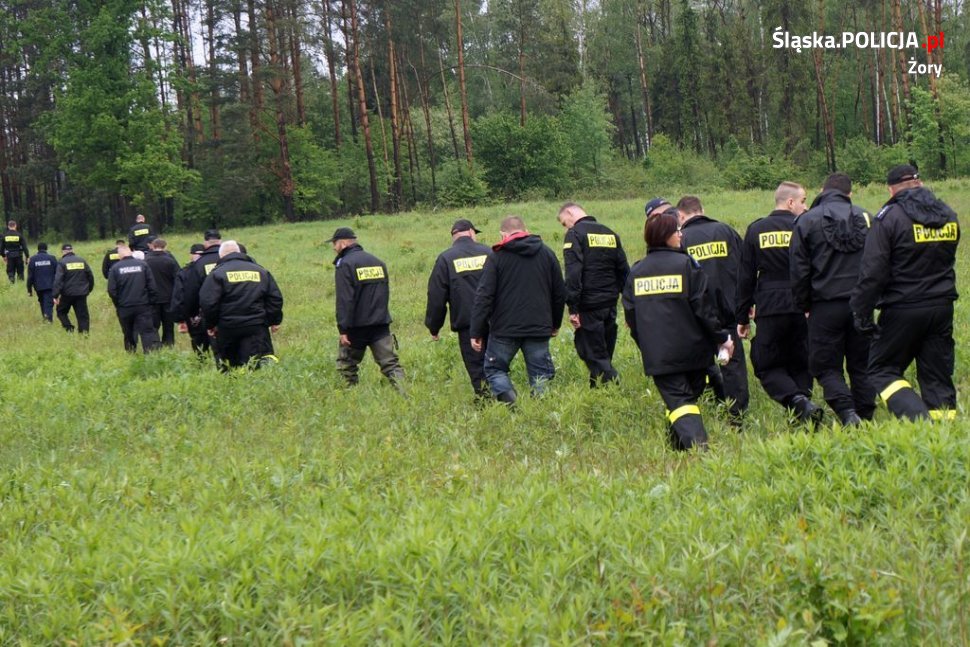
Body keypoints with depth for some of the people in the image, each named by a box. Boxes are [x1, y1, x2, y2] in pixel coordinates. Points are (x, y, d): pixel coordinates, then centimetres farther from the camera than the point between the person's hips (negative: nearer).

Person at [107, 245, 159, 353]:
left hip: (124, 308, 1)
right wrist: (150, 302, 7)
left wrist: (117, 304, 9)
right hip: (143, 306, -1)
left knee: (129, 334, 13)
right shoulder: (142, 264, -2)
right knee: (148, 332, -4)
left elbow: (112, 290, -4)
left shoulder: (116, 268, -3)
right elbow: (152, 286, -2)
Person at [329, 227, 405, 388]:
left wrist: (343, 329, -18)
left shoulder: (345, 265, -10)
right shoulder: (378, 262, 14)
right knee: (390, 363, 0)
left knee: (346, 364, 10)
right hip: (381, 324, 5)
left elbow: (344, 300, -17)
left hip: (357, 326, -5)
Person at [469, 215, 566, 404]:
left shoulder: (496, 257, -2)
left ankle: (507, 397, -12)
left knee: (494, 369, 12)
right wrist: (555, 324, 26)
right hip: (539, 329, 3)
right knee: (540, 375, 9)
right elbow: (560, 293, 14)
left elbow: (484, 296, -7)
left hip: (505, 328, -2)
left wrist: (476, 332, -5)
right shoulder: (547, 254, 9)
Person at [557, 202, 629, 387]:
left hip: (589, 308, -7)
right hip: (610, 306, 7)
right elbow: (624, 270, 15)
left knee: (595, 357, -3)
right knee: (604, 356, 15)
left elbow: (573, 274, -17)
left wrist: (573, 308, -16)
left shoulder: (575, 234, -8)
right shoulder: (611, 234, 14)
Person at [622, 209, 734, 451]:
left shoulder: (636, 271, 5)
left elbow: (630, 314, 10)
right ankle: (695, 440, 21)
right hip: (691, 349, -1)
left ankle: (693, 440, -23)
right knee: (690, 394, 17)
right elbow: (704, 306, -8)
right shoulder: (686, 264, -7)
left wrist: (646, 345, 23)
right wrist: (722, 337, 2)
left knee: (677, 400, -1)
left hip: (657, 355, 2)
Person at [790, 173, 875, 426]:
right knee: (861, 366, 12)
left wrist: (804, 306, 9)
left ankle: (846, 411, -16)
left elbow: (798, 270, -1)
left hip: (825, 305, -2)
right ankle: (866, 418, 10)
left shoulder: (807, 221, -1)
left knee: (826, 366, 4)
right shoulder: (864, 218, 6)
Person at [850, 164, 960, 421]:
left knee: (882, 370, 4)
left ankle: (920, 420, -16)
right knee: (938, 377, 11)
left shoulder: (889, 217, -12)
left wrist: (862, 312, -10)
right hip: (942, 308, 6)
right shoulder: (948, 216, 9)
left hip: (903, 309, -6)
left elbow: (873, 272, -15)